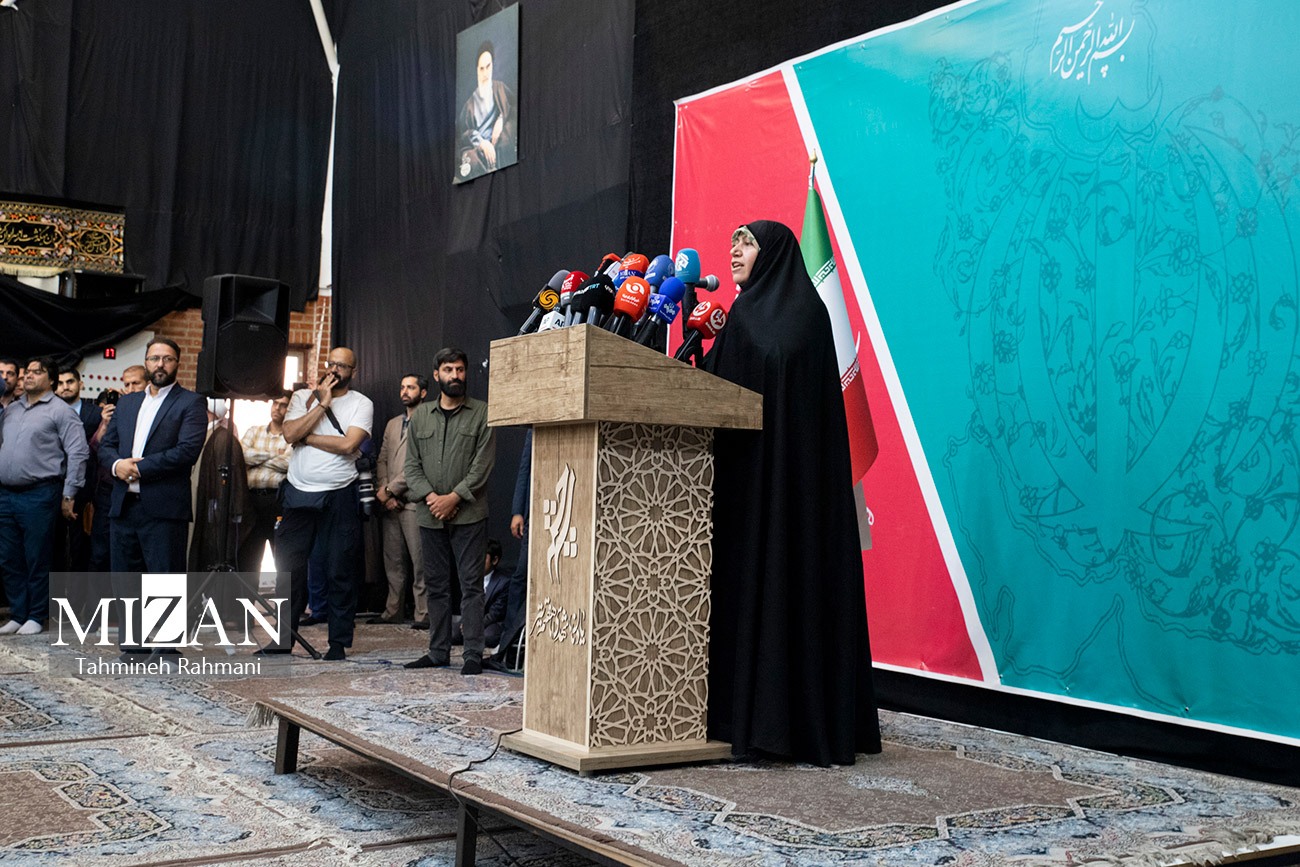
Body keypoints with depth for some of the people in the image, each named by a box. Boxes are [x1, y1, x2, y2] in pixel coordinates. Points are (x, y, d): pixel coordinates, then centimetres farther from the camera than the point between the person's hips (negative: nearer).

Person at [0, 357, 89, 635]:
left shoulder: (60, 411, -4)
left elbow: (78, 453, -8)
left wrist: (69, 496, -10)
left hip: (38, 496, -6)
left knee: (37, 560, 0)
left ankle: (36, 617, 10)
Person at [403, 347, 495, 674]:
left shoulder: (481, 413, 0)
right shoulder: (420, 416, 12)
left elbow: (483, 464, -7)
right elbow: (412, 465, 8)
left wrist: (454, 497, -13)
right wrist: (429, 496, -8)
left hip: (469, 515, -4)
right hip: (430, 516, 4)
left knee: (471, 585, -4)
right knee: (436, 585, 10)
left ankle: (473, 654, -2)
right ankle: (438, 652, 18)